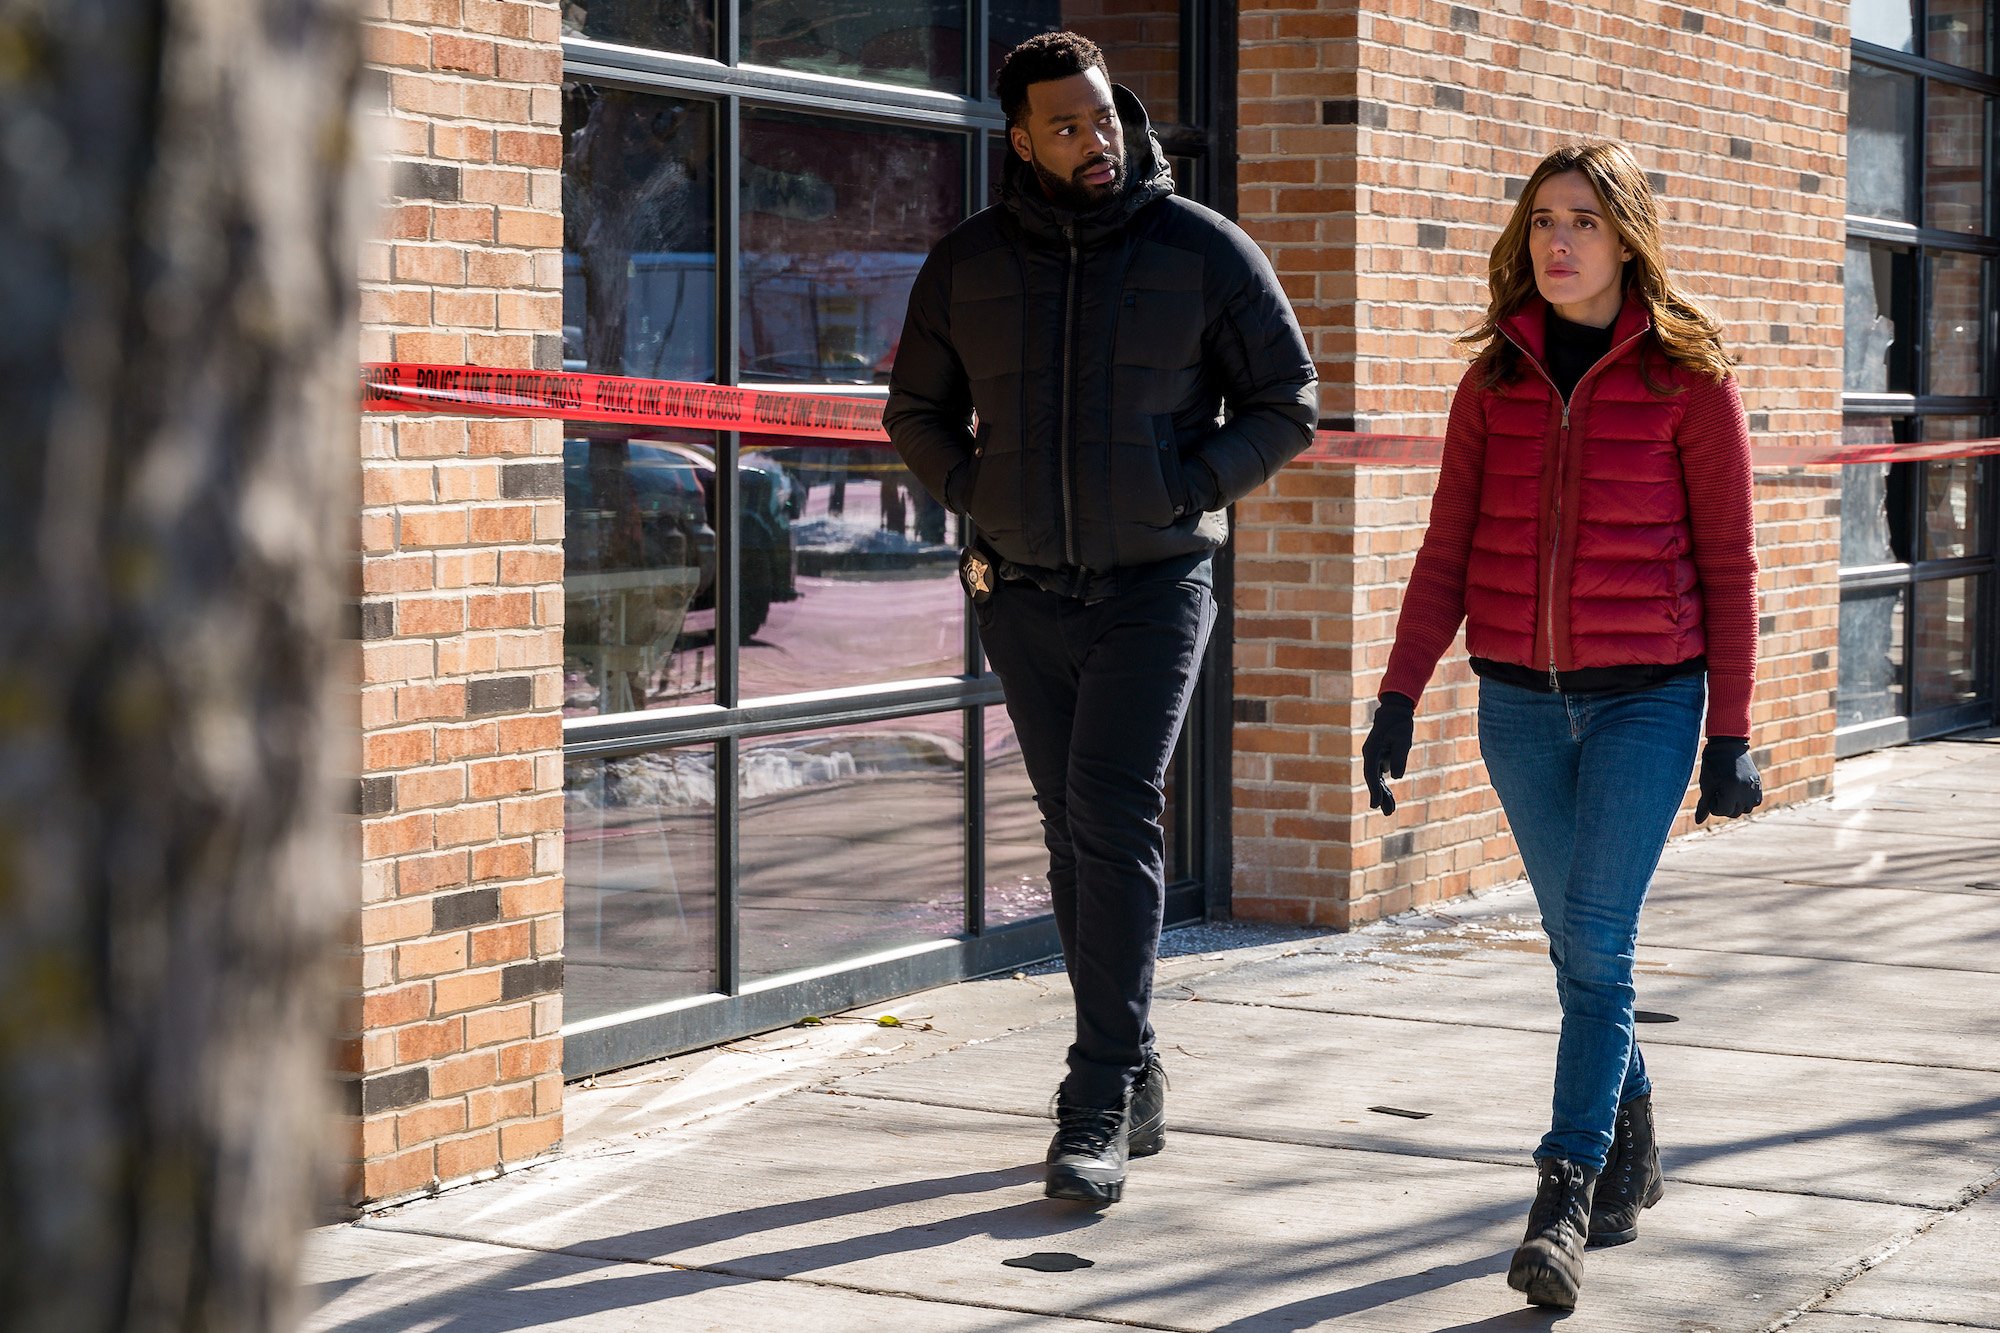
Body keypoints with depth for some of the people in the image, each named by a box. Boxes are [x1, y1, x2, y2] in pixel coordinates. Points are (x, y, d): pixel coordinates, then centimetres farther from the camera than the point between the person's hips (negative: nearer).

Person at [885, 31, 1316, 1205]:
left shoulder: (1203, 250, -2)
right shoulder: (968, 265, 6)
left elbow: (1288, 404, 3)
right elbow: (917, 411, 19)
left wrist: (1186, 491, -9)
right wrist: (975, 497, 3)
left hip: (1155, 584, -4)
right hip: (1026, 593, 4)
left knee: (1114, 821, -15)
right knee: (1076, 837, 9)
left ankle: (1100, 1105, -14)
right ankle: (1136, 1078, 21)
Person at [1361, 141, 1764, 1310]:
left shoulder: (1689, 376, -4)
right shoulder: (1496, 376, 6)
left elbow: (1727, 563, -2)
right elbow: (1449, 551, 8)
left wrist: (1731, 733, -4)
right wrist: (1399, 699, 0)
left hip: (1645, 699, -4)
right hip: (1519, 698, 4)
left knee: (1596, 943, -12)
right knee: (1581, 946, 12)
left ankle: (1564, 1201, -11)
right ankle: (1632, 1147, 31)